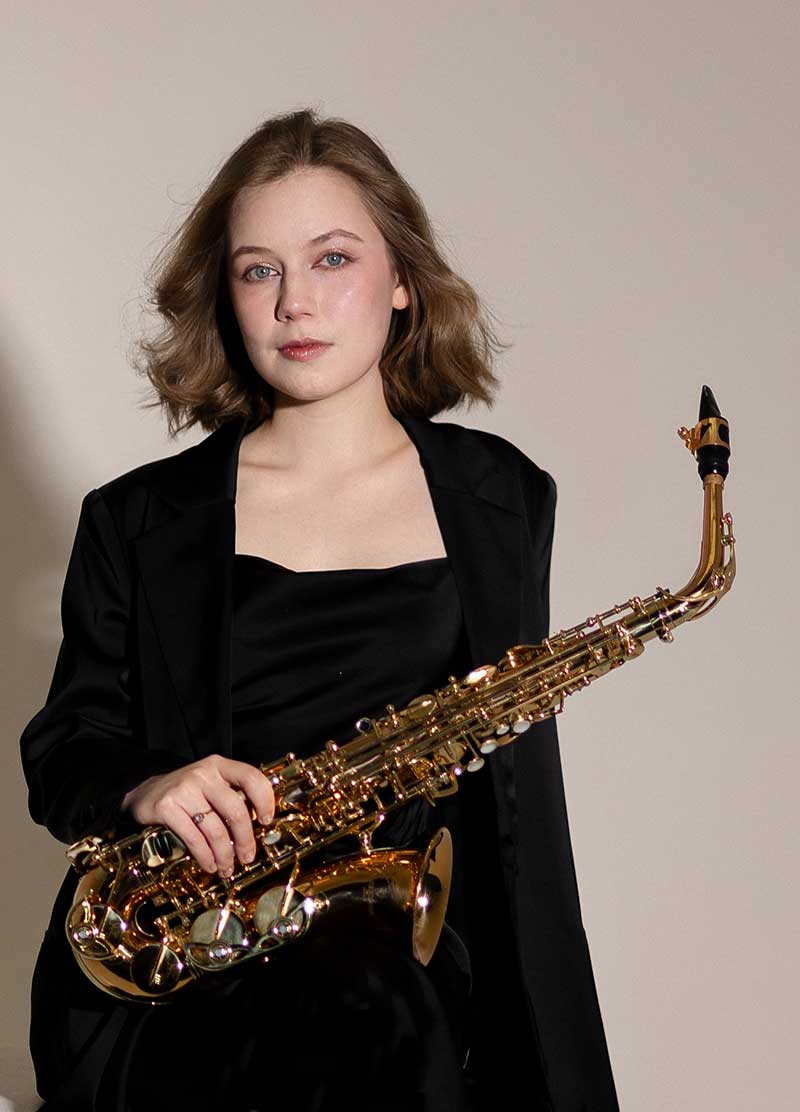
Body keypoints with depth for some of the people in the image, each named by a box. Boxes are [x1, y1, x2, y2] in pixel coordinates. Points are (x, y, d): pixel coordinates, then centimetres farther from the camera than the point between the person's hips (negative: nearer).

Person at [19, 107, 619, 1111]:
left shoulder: (501, 500, 11)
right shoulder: (138, 524, 8)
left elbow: (516, 791, 13)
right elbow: (60, 748, 11)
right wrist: (144, 786, -13)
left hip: (414, 945, 2)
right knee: (371, 1026, -31)